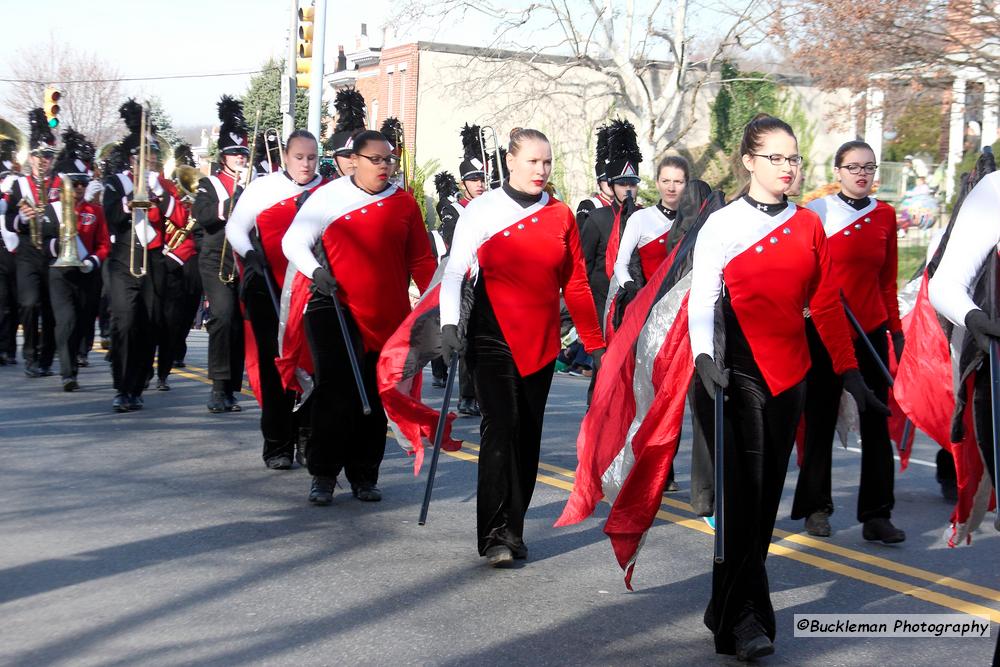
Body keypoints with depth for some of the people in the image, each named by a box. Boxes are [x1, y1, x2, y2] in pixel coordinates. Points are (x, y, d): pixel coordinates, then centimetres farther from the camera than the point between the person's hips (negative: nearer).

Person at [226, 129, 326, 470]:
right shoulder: (262, 187, 4)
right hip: (269, 291, -1)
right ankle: (277, 445, 9)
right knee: (274, 365, 1)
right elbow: (235, 227, 6)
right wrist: (250, 253, -13)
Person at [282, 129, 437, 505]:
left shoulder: (404, 204, 7)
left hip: (387, 316, 2)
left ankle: (364, 476, 19)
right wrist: (315, 270, -15)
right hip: (336, 311, -2)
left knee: (375, 398, 8)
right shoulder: (328, 197, 1)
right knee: (335, 391, -8)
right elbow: (294, 241, 2)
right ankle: (323, 474, 4)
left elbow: (421, 260, 10)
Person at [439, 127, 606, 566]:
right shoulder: (482, 211, -2)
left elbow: (575, 283, 9)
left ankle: (513, 532, 19)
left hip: (541, 344, 4)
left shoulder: (561, 216, 6)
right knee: (500, 428, -13)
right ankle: (496, 536, -10)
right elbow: (454, 271, -4)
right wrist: (450, 324, -18)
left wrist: (595, 343, 6)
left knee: (527, 436, 8)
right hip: (493, 339, -3)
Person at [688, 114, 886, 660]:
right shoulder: (722, 225, -2)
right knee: (744, 492, -11)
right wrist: (704, 357, -25)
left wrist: (848, 370, 5)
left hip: (791, 374, 5)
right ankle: (742, 619, -6)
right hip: (741, 372, -5)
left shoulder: (809, 226, 9)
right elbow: (701, 300, -9)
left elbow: (826, 304, 10)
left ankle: (730, 605, 22)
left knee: (768, 492, 9)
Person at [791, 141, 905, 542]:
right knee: (821, 419, 7)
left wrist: (895, 327, 11)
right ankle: (816, 507, 19)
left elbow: (888, 278, 12)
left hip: (871, 330, 3)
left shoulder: (885, 215, 6)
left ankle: (876, 513, 8)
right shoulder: (816, 212, -3)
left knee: (876, 421, 2)